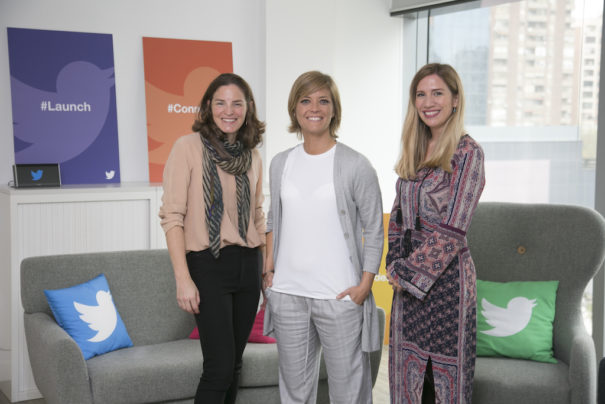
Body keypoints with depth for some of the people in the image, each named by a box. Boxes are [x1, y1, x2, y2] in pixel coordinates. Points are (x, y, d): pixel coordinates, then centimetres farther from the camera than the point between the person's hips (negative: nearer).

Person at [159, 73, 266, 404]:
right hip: (209, 265, -5)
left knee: (234, 365, 11)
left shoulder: (252, 157, 10)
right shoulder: (188, 147, -6)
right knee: (220, 367, -9)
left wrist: (267, 270, 13)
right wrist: (183, 278, -16)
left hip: (248, 266, 6)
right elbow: (172, 215, -10)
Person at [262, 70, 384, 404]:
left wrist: (365, 285, -9)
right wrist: (269, 267, 9)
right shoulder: (281, 164, 9)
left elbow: (374, 230, -3)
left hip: (339, 295, -4)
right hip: (287, 293, 4)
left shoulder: (355, 166, -5)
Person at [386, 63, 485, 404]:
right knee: (406, 367, 12)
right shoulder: (414, 151, 11)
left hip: (446, 273, -6)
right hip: (408, 276, 7)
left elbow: (452, 229, -15)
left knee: (447, 369, 3)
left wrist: (411, 272, -12)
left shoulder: (467, 152, -10)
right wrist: (396, 266, 3)